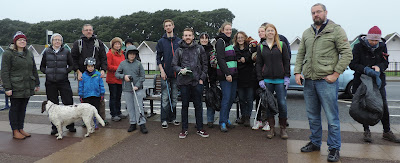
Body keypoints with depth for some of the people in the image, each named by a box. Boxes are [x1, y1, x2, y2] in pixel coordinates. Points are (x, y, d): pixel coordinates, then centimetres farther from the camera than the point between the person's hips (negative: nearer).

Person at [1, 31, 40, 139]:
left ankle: (21, 129, 22)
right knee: (15, 108, 3)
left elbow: (34, 70, 19)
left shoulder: (29, 54, 14)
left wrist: (36, 84, 15)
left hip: (28, 87, 6)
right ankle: (15, 131, 11)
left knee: (23, 108, 12)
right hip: (15, 88, -6)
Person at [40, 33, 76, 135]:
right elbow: (42, 67, 14)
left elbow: (72, 65, 9)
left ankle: (70, 125, 9)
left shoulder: (66, 52, 5)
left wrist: (66, 71, -6)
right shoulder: (47, 52, 8)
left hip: (63, 81, -1)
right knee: (53, 104, 6)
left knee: (68, 103, -4)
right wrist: (47, 72, -3)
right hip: (50, 82, 1)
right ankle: (55, 127, 16)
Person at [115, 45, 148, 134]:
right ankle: (133, 123, 20)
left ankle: (142, 124, 3)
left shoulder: (138, 64, 1)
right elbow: (116, 74, 10)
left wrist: (137, 86, -11)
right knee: (130, 107, 9)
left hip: (138, 89, -2)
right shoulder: (123, 63, 5)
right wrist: (123, 76, -10)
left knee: (139, 106, -2)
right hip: (127, 90, 2)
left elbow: (142, 76, 0)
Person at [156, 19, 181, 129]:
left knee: (174, 97, 9)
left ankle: (172, 118, 20)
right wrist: (162, 71, -7)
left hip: (176, 74, 2)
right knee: (165, 98, -2)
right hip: (166, 74, -2)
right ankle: (164, 120, 6)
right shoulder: (161, 41, 5)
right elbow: (158, 58, 3)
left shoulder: (179, 41, 9)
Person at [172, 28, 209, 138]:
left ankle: (200, 129, 18)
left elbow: (204, 64, 8)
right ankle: (184, 129, 18)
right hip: (184, 82, 0)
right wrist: (180, 70, -13)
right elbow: (174, 65, 8)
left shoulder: (200, 49, 7)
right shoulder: (179, 51, 6)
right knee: (185, 105, 7)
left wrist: (202, 78, 1)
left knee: (198, 105, 6)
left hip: (197, 81, 0)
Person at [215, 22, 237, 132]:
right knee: (226, 98, -8)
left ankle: (226, 118, 21)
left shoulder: (229, 42, 21)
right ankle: (222, 122, 1)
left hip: (233, 74, 8)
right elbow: (220, 59, -16)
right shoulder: (220, 42, -7)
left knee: (232, 97, 9)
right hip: (225, 75, -8)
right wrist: (227, 74, -21)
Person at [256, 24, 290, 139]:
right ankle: (271, 128, 15)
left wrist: (287, 77, -3)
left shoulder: (282, 45, 6)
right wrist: (260, 79, 0)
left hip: (280, 79, -1)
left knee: (282, 104, -2)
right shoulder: (261, 47, 10)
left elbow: (287, 61, 5)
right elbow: (258, 64, 9)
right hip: (267, 80, 2)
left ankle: (283, 128, 13)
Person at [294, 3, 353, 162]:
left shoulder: (336, 30, -1)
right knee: (312, 116, 15)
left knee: (332, 117, 1)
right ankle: (315, 143, 29)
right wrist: (297, 72, 5)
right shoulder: (307, 33, 15)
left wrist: (336, 73, -12)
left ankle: (334, 148, 14)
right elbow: (300, 54, 17)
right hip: (308, 81, 6)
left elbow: (347, 54, -6)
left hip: (326, 81, -5)